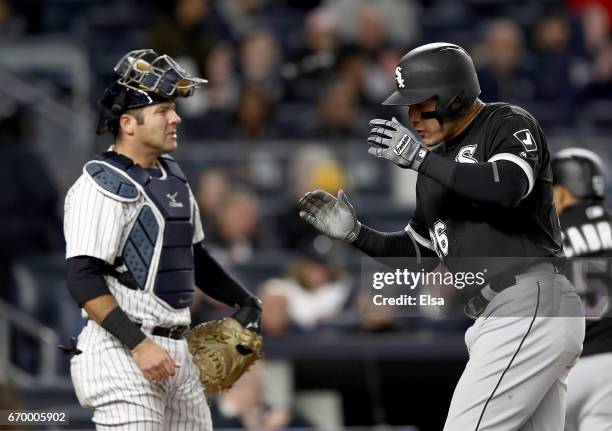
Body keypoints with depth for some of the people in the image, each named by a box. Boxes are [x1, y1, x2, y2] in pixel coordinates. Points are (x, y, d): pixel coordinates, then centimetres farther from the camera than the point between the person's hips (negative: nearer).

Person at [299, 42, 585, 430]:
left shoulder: (508, 125, -3)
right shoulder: (438, 162, 22)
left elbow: (509, 187, -24)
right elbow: (416, 252, 28)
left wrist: (421, 158, -22)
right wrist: (355, 233, 12)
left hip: (531, 302, -10)